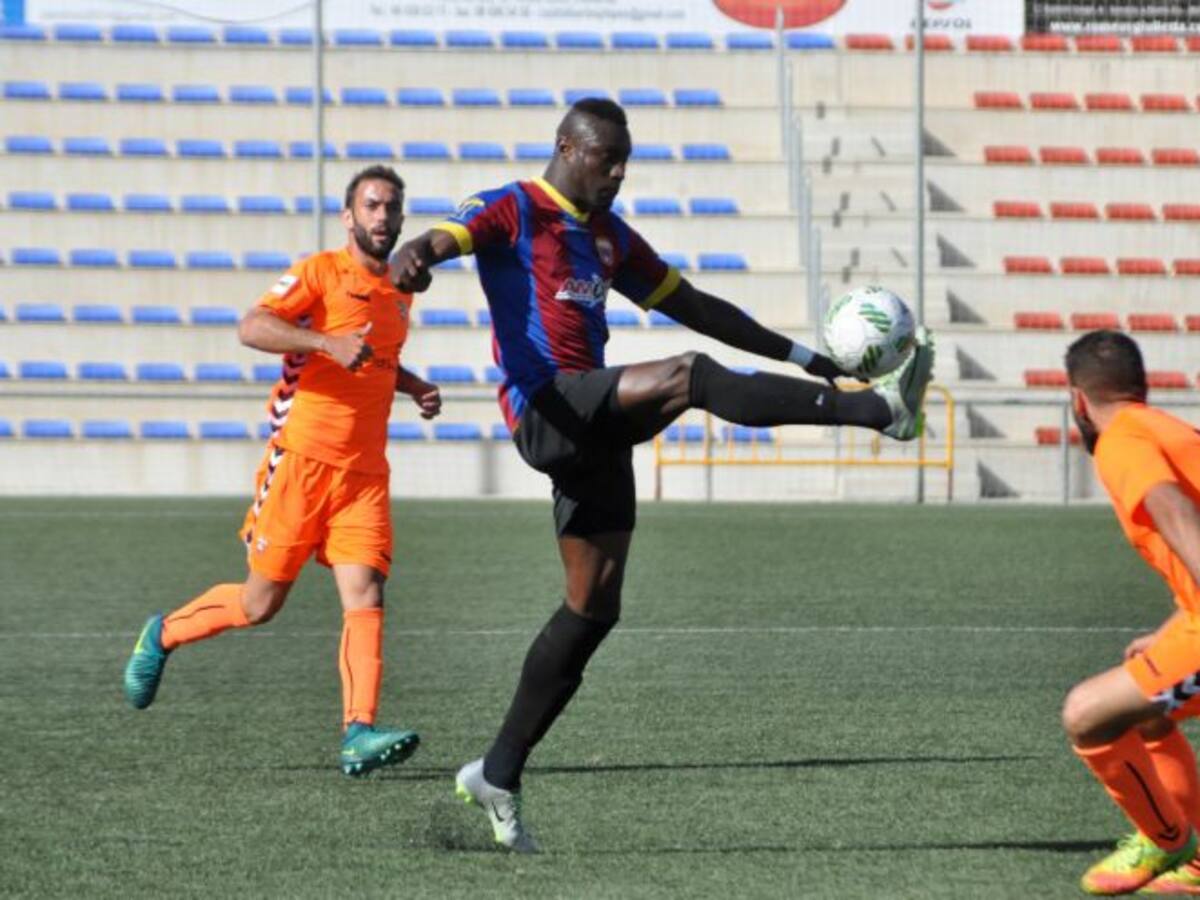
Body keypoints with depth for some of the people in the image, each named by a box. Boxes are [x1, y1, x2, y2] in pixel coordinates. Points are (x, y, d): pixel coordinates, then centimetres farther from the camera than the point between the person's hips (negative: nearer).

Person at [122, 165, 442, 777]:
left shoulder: (400, 290, 17)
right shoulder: (320, 272, -5)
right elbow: (252, 328, -19)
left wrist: (415, 388, 17)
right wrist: (327, 342, -31)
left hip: (364, 471, 5)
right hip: (302, 457, -5)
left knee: (365, 597, -12)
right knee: (261, 604, 2)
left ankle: (358, 733, -21)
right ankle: (163, 635, 28)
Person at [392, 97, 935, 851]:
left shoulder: (610, 237, 25)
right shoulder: (511, 211, 3)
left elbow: (695, 308, 29)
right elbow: (443, 240, -16)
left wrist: (810, 360, 25)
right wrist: (412, 259, -43)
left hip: (596, 431, 8)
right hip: (546, 410, -8)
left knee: (594, 609, 5)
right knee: (694, 376, -28)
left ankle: (499, 773, 12)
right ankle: (880, 409, -37)